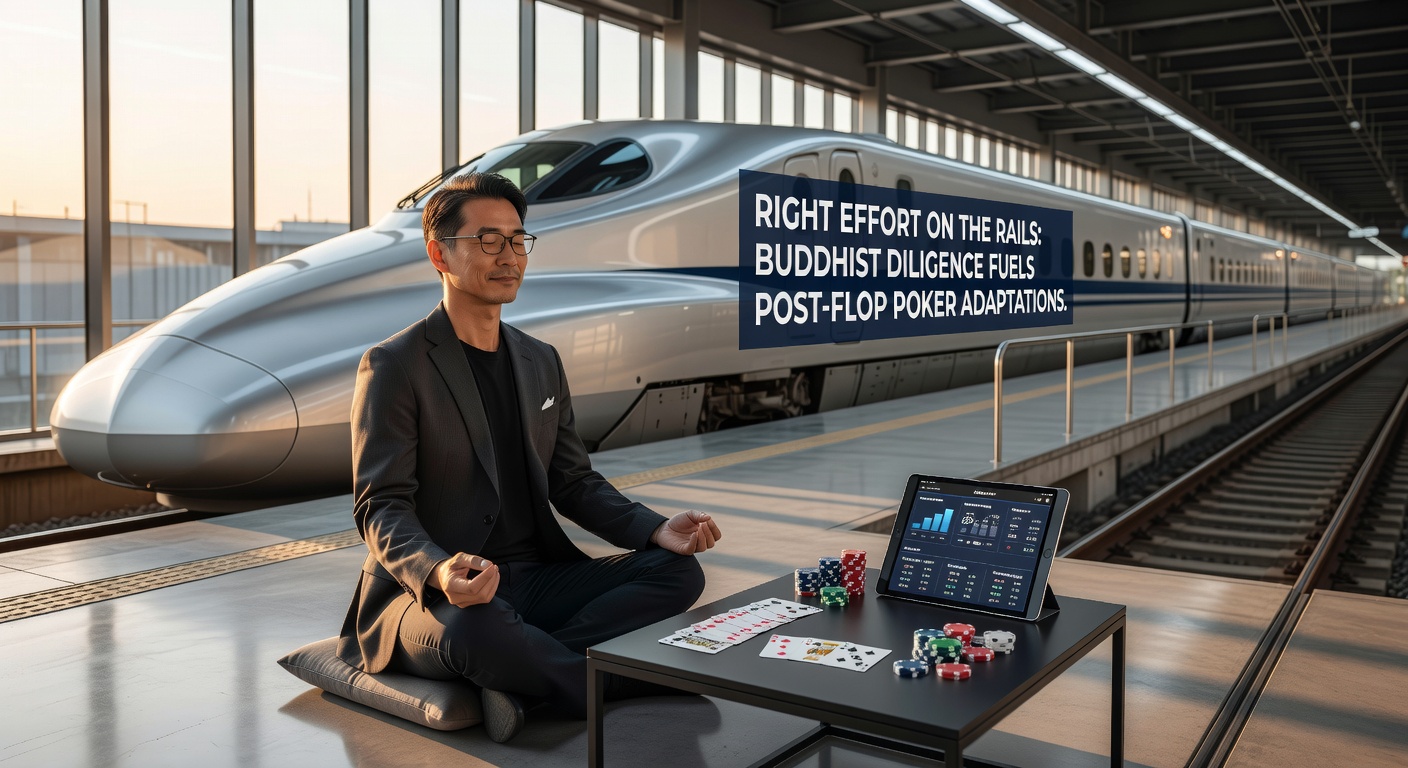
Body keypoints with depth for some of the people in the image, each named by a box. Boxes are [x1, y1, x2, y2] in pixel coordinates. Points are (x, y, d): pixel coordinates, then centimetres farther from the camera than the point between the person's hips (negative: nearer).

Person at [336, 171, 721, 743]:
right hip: (429, 591, -6)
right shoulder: (393, 366, -7)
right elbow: (381, 507, -13)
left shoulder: (541, 362, 13)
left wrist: (656, 530, -4)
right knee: (471, 630, -41)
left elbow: (573, 480, 14)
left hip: (533, 578, 6)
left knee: (678, 570, -13)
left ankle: (520, 671, -23)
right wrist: (439, 571, -35)